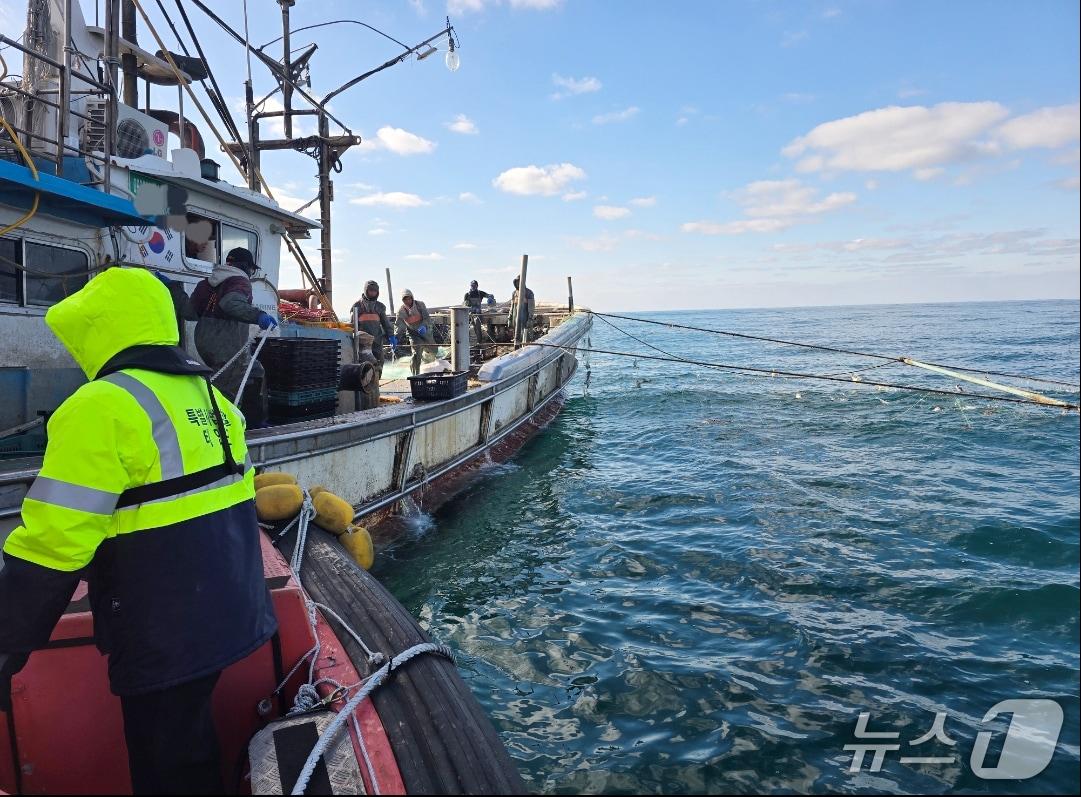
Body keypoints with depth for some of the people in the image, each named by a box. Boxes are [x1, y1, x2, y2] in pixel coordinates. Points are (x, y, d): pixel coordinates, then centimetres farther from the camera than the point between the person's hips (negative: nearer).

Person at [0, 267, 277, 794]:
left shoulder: (102, 407, -18)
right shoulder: (208, 395, 9)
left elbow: (53, 543, -21)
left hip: (165, 637, -8)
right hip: (227, 614, 8)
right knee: (188, 739, 25)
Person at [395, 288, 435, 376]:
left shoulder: (420, 305, -16)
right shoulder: (401, 311, -14)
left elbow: (427, 318, -18)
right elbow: (399, 326, -13)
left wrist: (424, 326, -38)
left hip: (425, 330, 2)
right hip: (413, 333, -2)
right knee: (416, 353, -19)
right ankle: (415, 374, -4)